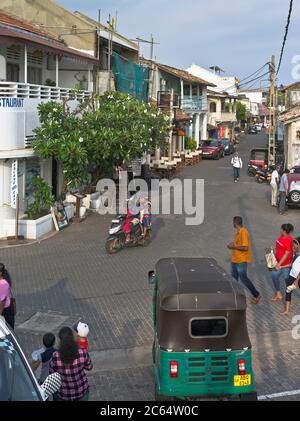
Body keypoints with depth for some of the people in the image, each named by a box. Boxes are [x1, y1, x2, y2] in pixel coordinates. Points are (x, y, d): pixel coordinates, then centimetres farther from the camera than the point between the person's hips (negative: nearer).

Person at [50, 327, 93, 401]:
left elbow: (52, 373, -9)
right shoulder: (83, 353, -24)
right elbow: (89, 367, -5)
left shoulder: (55, 357, -28)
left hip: (63, 394, -1)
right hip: (81, 391, 1)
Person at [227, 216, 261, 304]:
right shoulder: (238, 232, 8)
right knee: (234, 278, 15)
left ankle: (256, 295, 6)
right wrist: (233, 244, 6)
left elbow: (245, 247, -26)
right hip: (235, 259, 10)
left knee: (243, 278, -5)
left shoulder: (244, 233, -22)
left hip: (241, 261, -10)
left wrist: (234, 247, -19)